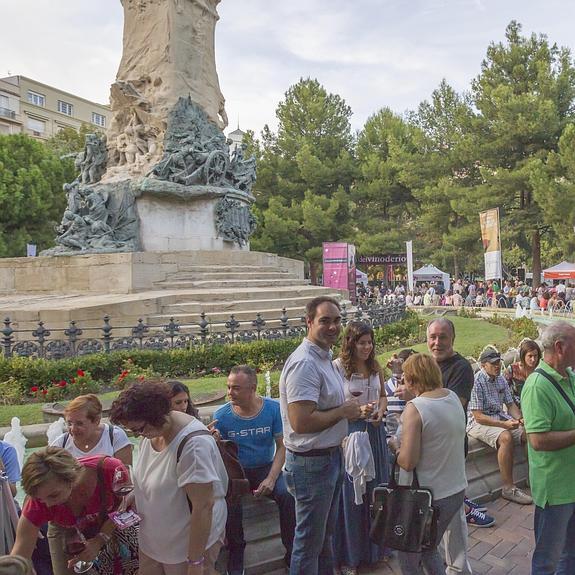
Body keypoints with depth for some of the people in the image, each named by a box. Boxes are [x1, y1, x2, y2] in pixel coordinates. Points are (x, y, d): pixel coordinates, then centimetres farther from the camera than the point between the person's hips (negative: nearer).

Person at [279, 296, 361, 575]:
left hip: (331, 456, 10)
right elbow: (301, 422, -32)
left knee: (325, 532, 27)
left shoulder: (324, 357, 8)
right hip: (311, 462, -10)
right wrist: (343, 411, -20)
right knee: (310, 540, 9)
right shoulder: (304, 363, -25)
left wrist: (348, 408, 4)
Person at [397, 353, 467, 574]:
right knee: (429, 549, 27)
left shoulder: (414, 409, -23)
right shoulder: (453, 397, -2)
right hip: (457, 491, 7)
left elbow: (408, 462, -26)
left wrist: (396, 449, -4)